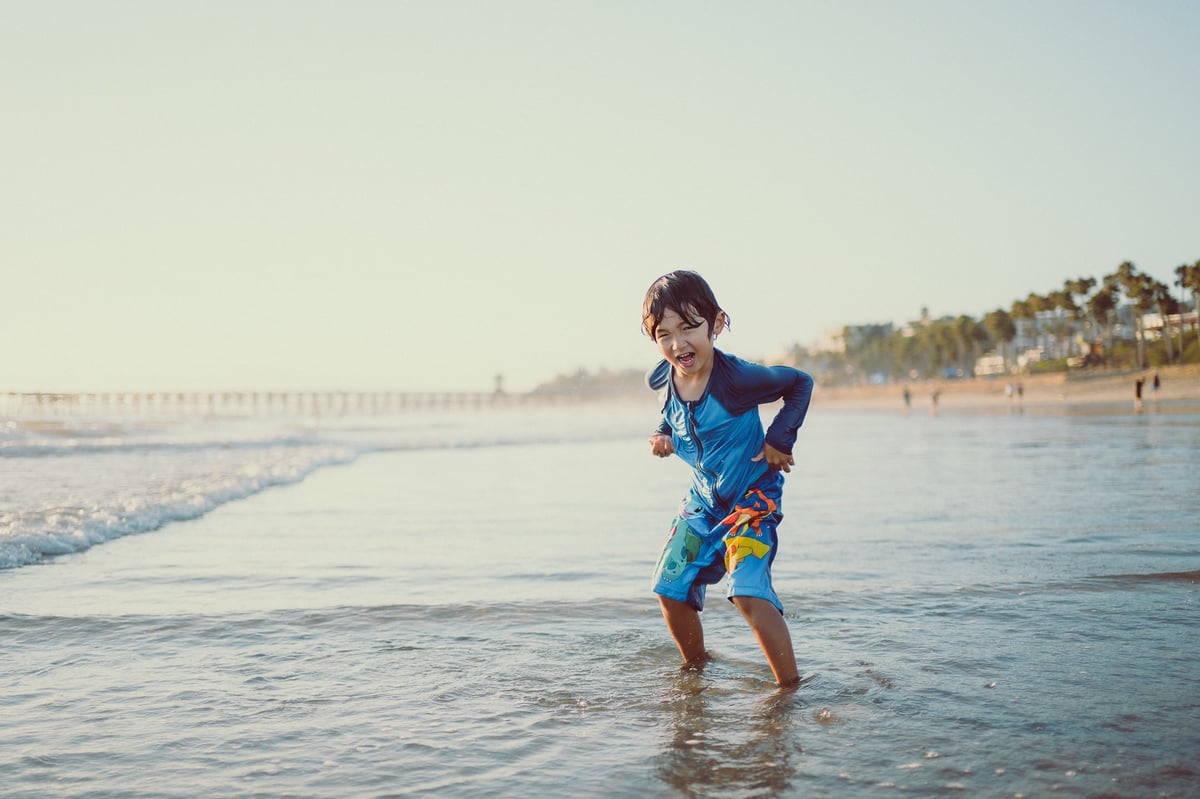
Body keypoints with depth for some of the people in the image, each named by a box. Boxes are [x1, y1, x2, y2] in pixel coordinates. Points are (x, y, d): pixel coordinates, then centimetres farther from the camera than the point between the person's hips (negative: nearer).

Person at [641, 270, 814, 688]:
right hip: (703, 498, 7)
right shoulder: (662, 380, -9)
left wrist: (779, 439, -16)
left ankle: (790, 687, -9)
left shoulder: (737, 377, -26)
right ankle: (695, 668, 33)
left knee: (748, 591, -23)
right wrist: (664, 434, -4)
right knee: (670, 588, 7)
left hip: (753, 496, -7)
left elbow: (800, 382, -11)